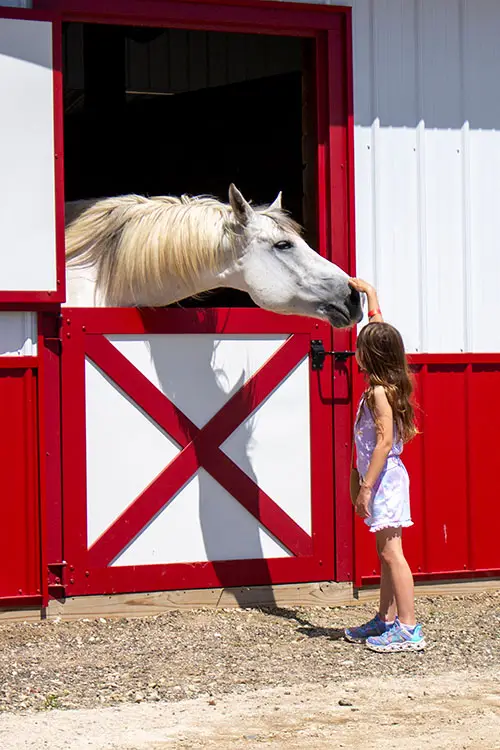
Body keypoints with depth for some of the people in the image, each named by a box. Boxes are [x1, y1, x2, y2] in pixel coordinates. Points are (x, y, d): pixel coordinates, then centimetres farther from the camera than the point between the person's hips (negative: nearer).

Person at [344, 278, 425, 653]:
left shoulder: (379, 392, -17)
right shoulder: (390, 384, 8)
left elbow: (384, 442, -22)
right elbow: (377, 321, 21)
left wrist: (366, 487, -21)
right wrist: (368, 291, 32)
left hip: (384, 479, -9)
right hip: (386, 478, 9)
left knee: (391, 552, -9)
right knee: (386, 552, 13)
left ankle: (409, 629, -9)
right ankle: (387, 620, 20)